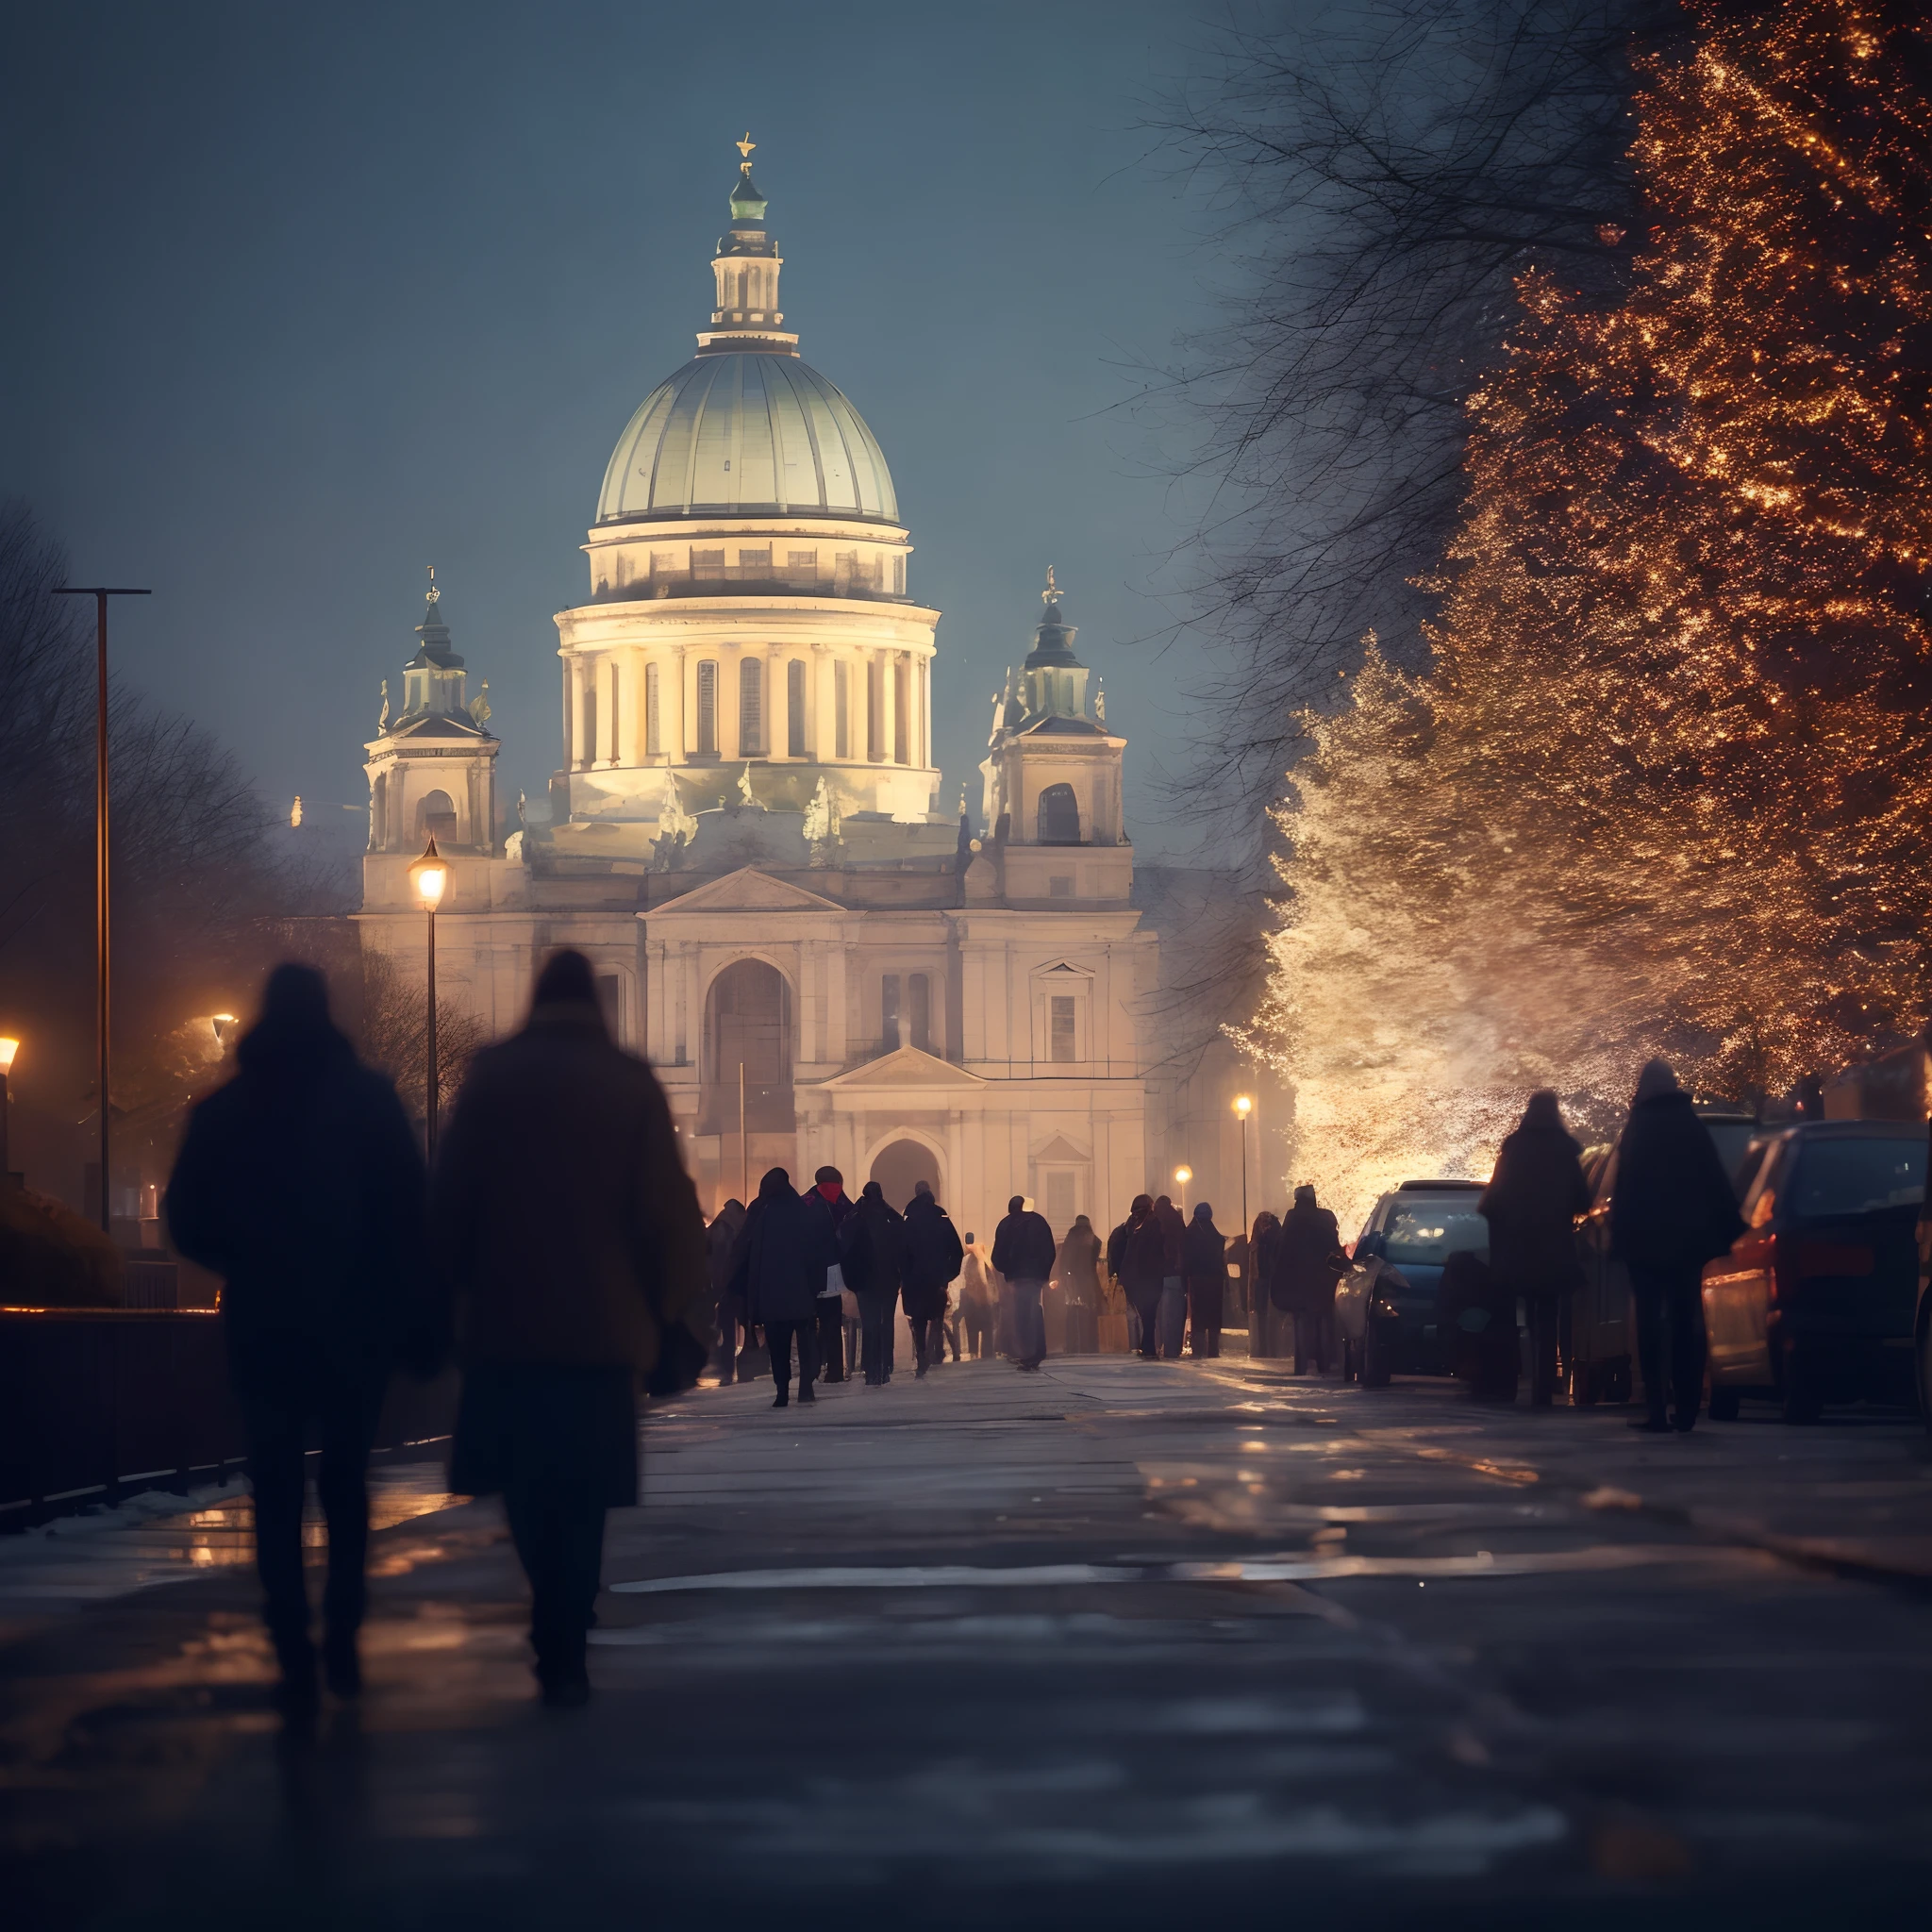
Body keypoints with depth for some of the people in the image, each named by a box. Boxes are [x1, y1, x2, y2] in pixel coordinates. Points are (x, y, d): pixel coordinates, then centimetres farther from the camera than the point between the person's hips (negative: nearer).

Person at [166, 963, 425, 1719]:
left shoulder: (223, 1111, 3)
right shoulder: (368, 1098, -1)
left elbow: (188, 1224, 4)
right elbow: (409, 1211, -7)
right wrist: (412, 1311, -3)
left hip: (262, 1328, 0)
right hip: (357, 1329, 0)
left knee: (277, 1496, 2)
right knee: (346, 1485, 16)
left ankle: (296, 1660, -10)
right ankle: (342, 1640, 7)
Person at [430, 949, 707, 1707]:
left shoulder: (491, 1077, 0)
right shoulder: (632, 1084, 0)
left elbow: (449, 1199, 0)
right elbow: (667, 1210, -1)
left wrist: (441, 1301, 7)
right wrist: (669, 1315, 6)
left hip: (505, 1320, 0)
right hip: (602, 1323, 0)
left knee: (526, 1481, 14)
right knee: (580, 1492, 4)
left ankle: (557, 1624, 16)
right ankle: (564, 1653, 0)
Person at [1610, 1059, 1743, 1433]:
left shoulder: (1636, 1130, -4)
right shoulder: (1693, 1127, 4)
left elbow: (1623, 1190, -6)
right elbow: (1717, 1185, 3)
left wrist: (1619, 1237, -3)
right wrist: (1727, 1229, 6)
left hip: (1645, 1240, -3)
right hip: (1688, 1241, 3)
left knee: (1650, 1322, -2)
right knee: (1686, 1323, 10)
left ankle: (1657, 1409, -10)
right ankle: (1687, 1408, 5)